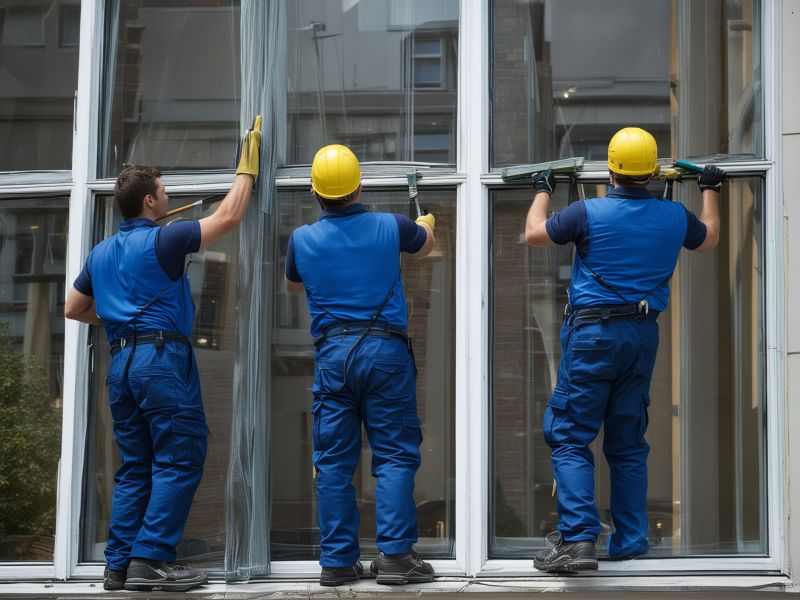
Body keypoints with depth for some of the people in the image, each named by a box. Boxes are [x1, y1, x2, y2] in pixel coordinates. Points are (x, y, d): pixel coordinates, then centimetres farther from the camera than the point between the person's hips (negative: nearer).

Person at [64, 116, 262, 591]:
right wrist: (248, 169, 7)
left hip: (122, 361, 8)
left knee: (136, 467, 10)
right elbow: (228, 217, -5)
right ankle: (151, 560, -12)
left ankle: (120, 565, 7)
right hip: (163, 359, -8)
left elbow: (74, 309, 23)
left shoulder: (102, 253, 15)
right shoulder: (160, 241, -7)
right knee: (179, 462, -6)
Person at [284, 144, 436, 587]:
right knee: (395, 454, 1)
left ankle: (337, 560, 7)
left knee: (334, 461, 6)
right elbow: (424, 245, 23)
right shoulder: (390, 227, -1)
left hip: (332, 352, 2)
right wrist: (426, 224, 47)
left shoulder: (303, 239, 1)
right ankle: (394, 553, -6)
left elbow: (292, 285, 23)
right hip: (385, 350, -1)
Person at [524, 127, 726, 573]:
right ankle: (631, 544, 14)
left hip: (593, 333, -4)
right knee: (628, 443, 12)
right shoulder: (674, 217, 2)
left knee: (569, 438, -3)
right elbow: (708, 240, 25)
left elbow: (535, 233, 6)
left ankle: (579, 539, -15)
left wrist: (543, 192, 24)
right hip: (644, 335, 5)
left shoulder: (588, 213, -9)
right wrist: (710, 191, 41)